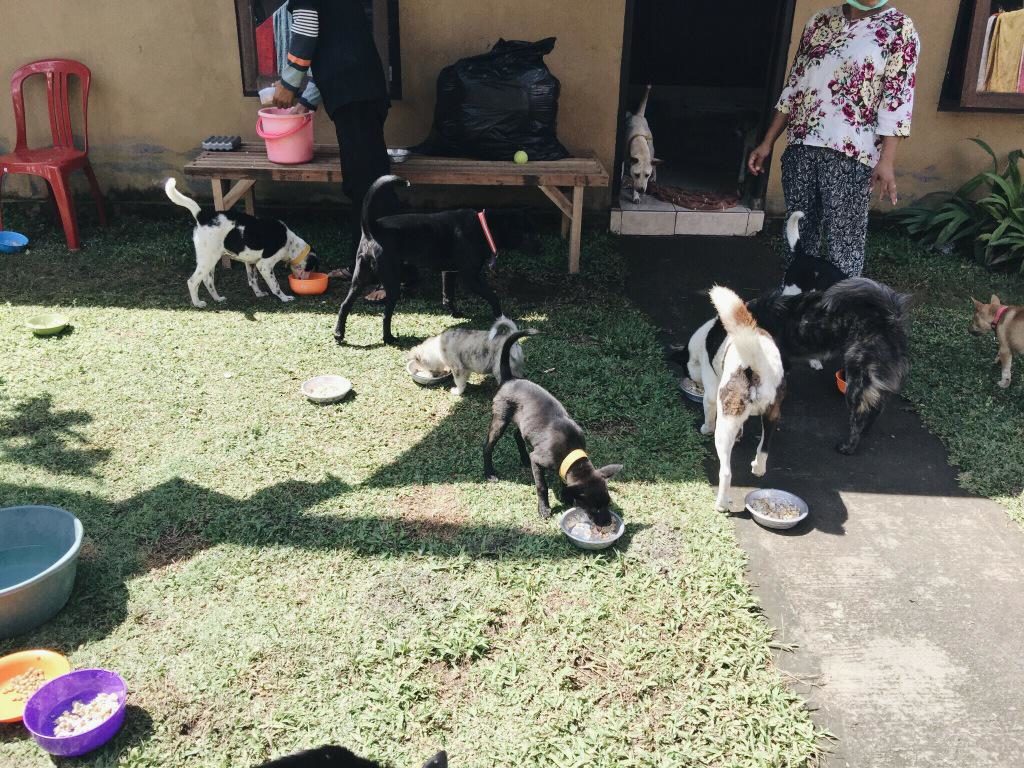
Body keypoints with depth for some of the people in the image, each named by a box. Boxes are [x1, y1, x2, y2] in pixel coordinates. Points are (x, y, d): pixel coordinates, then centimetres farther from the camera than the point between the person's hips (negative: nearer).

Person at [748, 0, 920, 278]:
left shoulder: (899, 28, 0)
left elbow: (897, 100, -7)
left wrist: (887, 160, -18)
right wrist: (768, 143, 11)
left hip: (850, 153, -4)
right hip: (801, 146, 5)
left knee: (844, 241, -4)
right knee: (798, 235, 10)